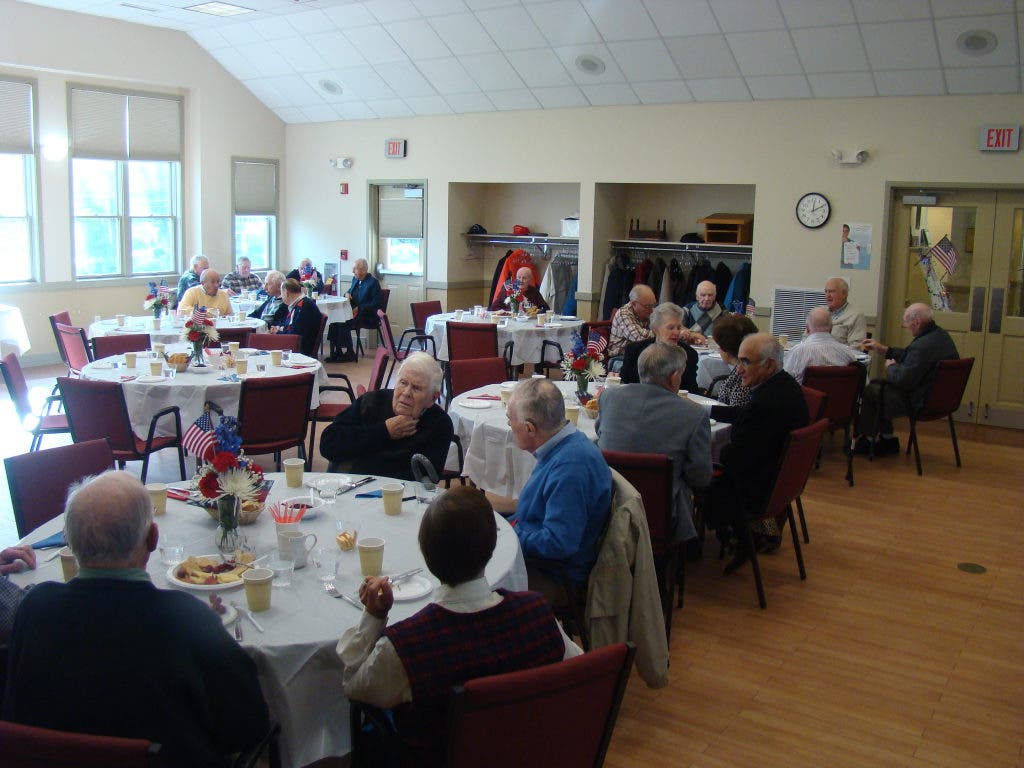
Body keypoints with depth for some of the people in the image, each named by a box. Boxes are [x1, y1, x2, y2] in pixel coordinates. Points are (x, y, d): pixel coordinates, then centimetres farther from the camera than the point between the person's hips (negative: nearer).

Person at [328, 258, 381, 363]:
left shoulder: (373, 282, -11)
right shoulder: (355, 279, 14)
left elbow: (375, 304, -16)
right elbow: (351, 290, 31)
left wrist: (359, 308, -21)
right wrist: (347, 293, 6)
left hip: (367, 316, -8)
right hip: (354, 313, 8)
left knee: (344, 324, -27)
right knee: (335, 321, -17)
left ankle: (350, 354, -14)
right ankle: (335, 353, -15)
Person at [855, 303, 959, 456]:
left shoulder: (923, 345, -29)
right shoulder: (941, 335, 5)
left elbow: (902, 380, -25)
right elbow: (909, 355, 18)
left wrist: (891, 366, -5)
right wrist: (883, 349, 18)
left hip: (921, 403, -10)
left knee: (869, 391, 0)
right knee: (878, 384, 20)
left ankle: (869, 439, 19)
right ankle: (886, 438, 24)